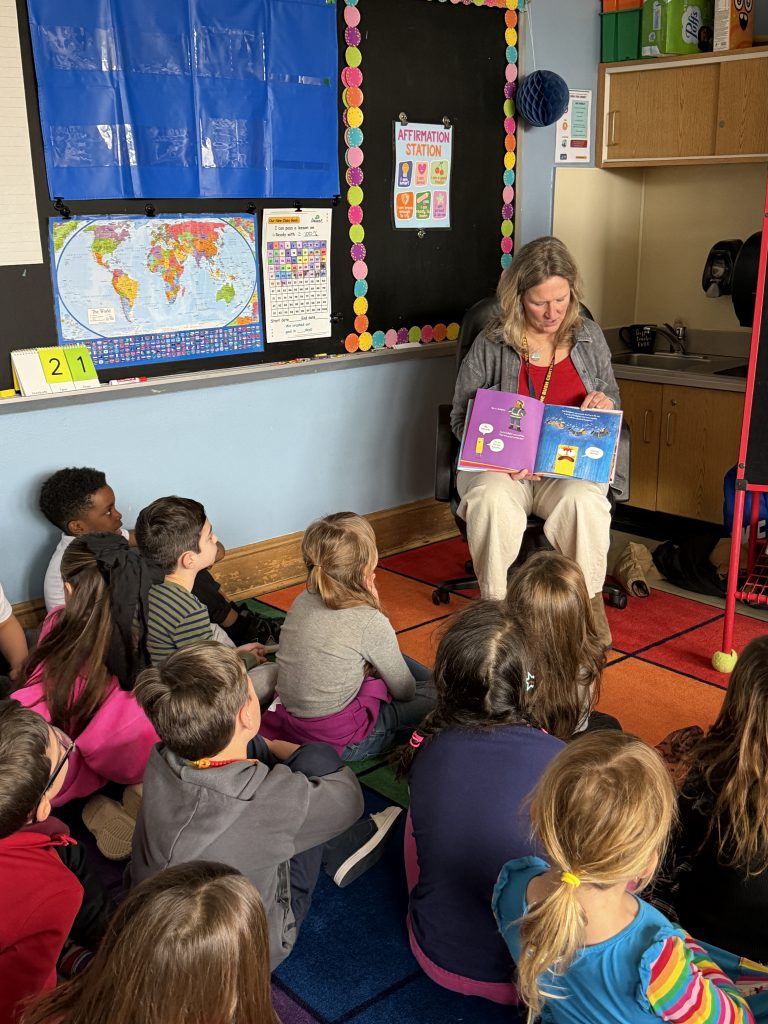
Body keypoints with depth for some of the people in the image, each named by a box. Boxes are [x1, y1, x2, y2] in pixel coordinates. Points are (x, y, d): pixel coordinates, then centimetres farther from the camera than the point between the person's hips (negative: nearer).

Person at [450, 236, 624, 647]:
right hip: (498, 465, -1)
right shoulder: (490, 344, -1)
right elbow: (461, 418, 1)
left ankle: (589, 601, -10)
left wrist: (605, 404, -6)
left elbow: (613, 400, 21)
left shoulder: (589, 338, 9)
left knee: (584, 502, -33)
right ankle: (495, 604, -15)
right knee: (491, 501, -36)